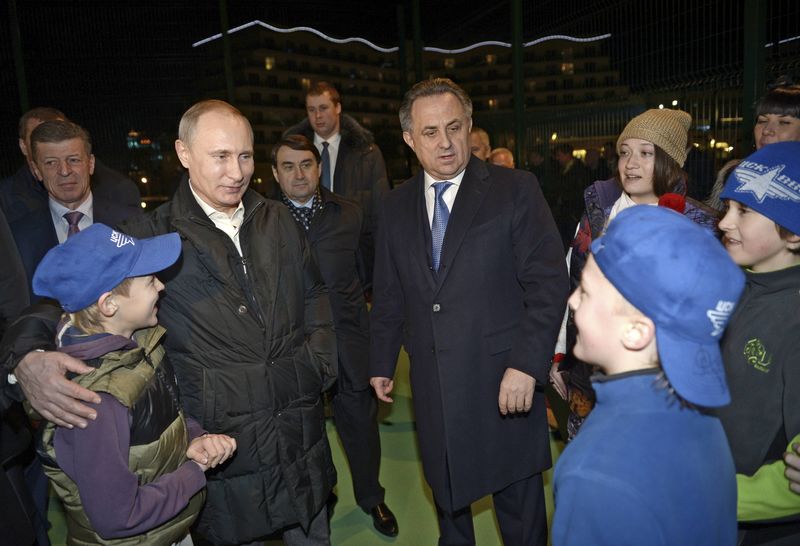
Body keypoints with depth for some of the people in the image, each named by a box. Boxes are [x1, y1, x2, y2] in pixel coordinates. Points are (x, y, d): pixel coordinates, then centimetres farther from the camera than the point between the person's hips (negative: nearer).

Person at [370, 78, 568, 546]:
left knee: (519, 507, 13)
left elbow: (549, 282, -11)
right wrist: (382, 363, 12)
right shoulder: (397, 206, 6)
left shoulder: (516, 189, -7)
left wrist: (527, 365, -18)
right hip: (433, 384, 4)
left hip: (504, 382, -3)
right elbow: (389, 293, 12)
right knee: (446, 492, 22)